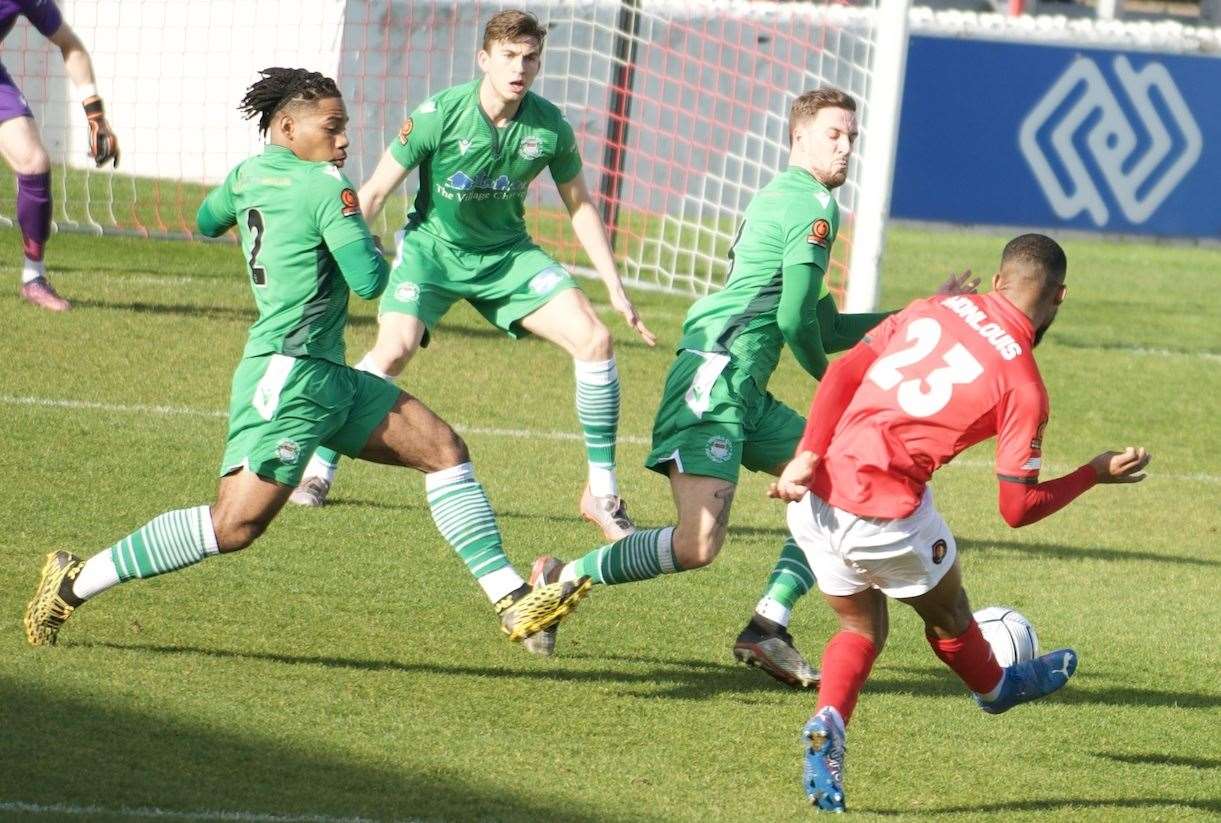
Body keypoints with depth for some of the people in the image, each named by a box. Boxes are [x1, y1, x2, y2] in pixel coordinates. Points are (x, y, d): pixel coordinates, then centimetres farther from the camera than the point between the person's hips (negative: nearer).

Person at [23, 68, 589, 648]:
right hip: (290, 378, -11)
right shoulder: (325, 186, -13)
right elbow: (368, 280, -16)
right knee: (235, 525, -16)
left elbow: (206, 222, 32)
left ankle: (513, 600, 6)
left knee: (443, 449, 8)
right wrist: (370, 248, 5)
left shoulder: (248, 175, 12)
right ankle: (74, 584, -8)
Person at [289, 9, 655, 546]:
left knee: (594, 340, -13)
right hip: (433, 245, -3)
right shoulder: (439, 116, -21)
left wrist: (615, 288, 3)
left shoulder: (550, 129, -11)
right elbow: (375, 191, -12)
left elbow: (580, 206, 5)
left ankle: (602, 492, -2)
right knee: (394, 348, -27)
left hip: (508, 254, 3)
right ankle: (319, 468, -6)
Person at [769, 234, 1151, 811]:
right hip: (885, 513, -5)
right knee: (946, 612, 26)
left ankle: (828, 726, -1)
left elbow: (841, 373, 2)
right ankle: (996, 688, 52)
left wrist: (809, 455, -4)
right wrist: (1097, 474, 12)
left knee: (860, 628, 23)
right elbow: (1017, 508, -2)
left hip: (812, 496, 5)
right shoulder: (1023, 384, -4)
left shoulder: (932, 309, 11)